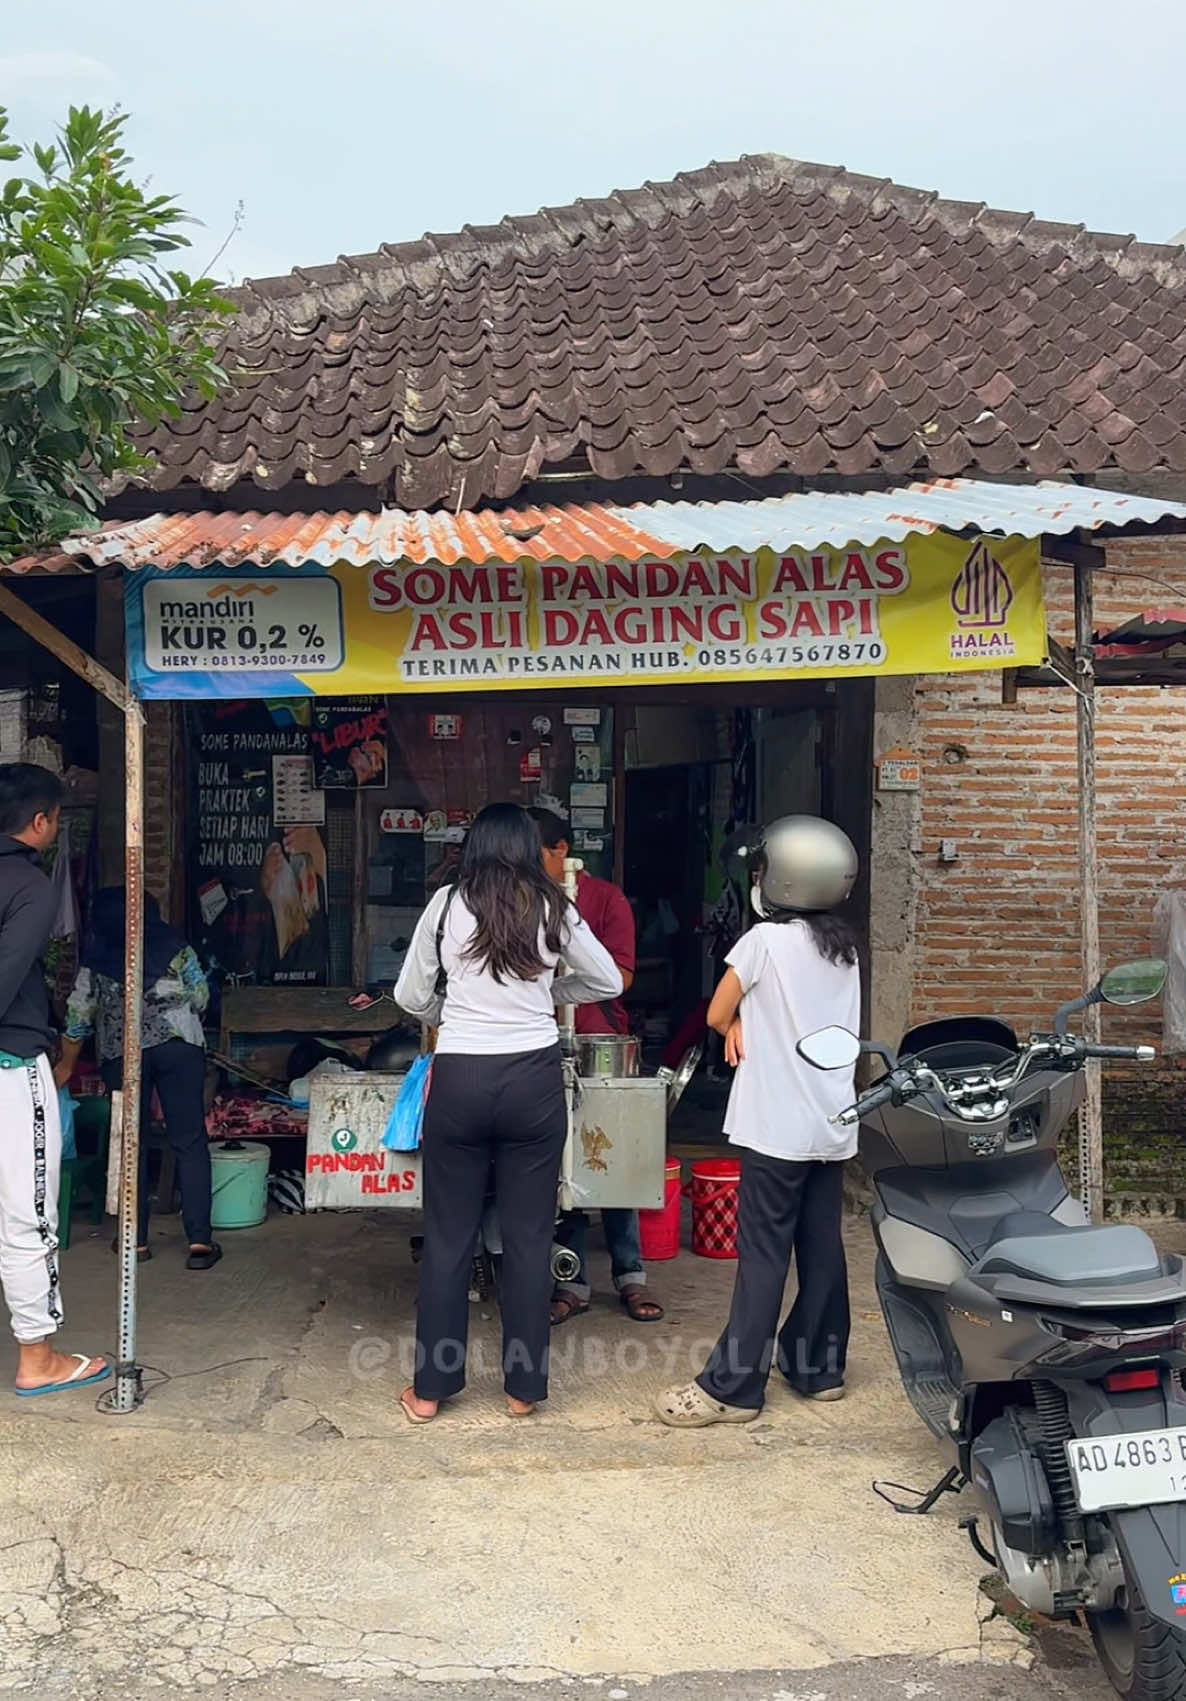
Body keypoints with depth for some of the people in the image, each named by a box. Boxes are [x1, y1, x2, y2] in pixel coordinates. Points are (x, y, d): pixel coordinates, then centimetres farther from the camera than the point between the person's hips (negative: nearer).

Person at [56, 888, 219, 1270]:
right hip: (178, 1046, 0)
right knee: (189, 1142, -1)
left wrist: (66, 1066, 23)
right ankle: (199, 1241, -7)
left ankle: (137, 1240, 13)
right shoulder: (174, 947, 6)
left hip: (121, 1053, 1)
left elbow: (79, 1017, 10)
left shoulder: (96, 960, 6)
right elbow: (200, 996, 5)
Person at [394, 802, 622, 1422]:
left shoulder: (447, 905, 0)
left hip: (459, 1079, 0)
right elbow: (609, 981, 12)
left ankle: (430, 1387, 19)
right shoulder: (553, 909, 0)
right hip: (534, 1079, 0)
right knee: (529, 1235, 9)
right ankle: (524, 1386, 18)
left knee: (448, 1234, 10)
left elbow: (410, 996, 7)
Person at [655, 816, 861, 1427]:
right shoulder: (844, 947, 10)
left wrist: (738, 1023, 18)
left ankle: (731, 1388, 1)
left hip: (779, 1127, -7)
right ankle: (818, 1367, 25)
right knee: (822, 1248, 14)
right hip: (833, 1125, 7)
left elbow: (716, 1015, -1)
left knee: (762, 1255, -4)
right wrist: (749, 1022, 4)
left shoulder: (765, 940, -11)